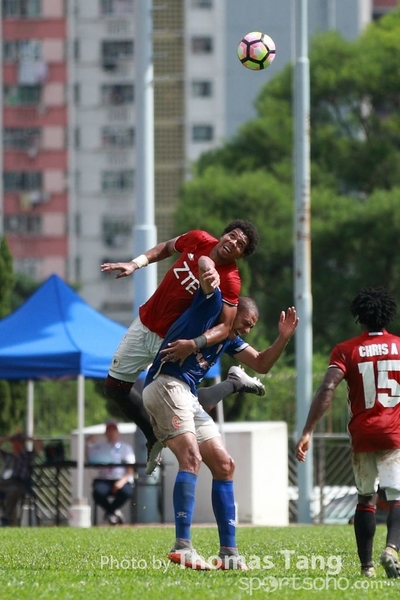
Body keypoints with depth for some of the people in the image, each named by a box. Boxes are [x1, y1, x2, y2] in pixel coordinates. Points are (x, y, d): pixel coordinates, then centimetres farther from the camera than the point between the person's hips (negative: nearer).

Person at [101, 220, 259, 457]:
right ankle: (154, 438, 28)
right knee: (115, 387, 11)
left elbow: (225, 326, -33)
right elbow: (167, 247, 10)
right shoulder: (197, 240, -11)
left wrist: (194, 343, -49)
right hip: (145, 324, 5)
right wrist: (135, 264, -3)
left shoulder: (230, 282, -26)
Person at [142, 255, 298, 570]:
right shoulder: (213, 304, 0)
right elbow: (204, 261, -11)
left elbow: (261, 362, 28)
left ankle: (229, 552, 12)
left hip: (188, 398, 10)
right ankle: (182, 547, -31)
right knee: (191, 458, -24)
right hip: (165, 384, -10)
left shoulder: (230, 339, 24)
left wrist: (283, 339, 15)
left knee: (224, 465, 10)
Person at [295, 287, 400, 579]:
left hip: (363, 435, 1)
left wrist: (308, 432, -15)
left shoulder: (346, 350, 1)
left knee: (365, 498, 15)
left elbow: (327, 389, -11)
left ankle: (366, 564, 12)